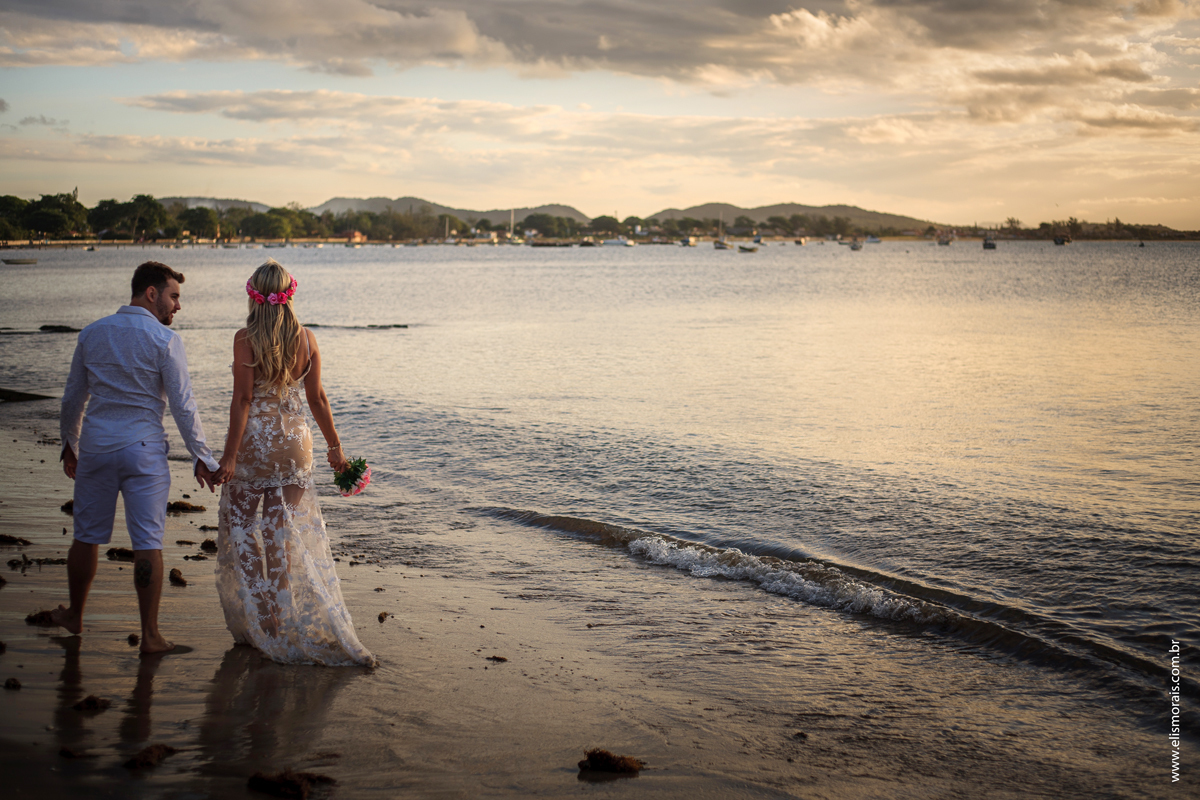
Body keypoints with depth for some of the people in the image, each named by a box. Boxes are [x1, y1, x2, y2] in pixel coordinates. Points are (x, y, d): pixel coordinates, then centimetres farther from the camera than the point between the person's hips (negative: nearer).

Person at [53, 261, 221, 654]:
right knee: (147, 543, 0)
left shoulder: (92, 334, 6)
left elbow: (73, 398, 13)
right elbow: (183, 405, -10)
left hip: (95, 447, 4)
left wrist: (69, 444, 26)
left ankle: (75, 615, 34)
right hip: (143, 450, -4)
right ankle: (150, 634, 3)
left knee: (87, 536, 17)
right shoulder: (165, 340, -9)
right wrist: (202, 458, -4)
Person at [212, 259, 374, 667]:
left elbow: (243, 399, -15)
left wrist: (230, 456, -13)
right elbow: (317, 397, 2)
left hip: (253, 441, -3)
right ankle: (283, 617, 15)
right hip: (295, 439, 4)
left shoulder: (246, 339, -12)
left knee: (239, 527, 11)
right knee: (284, 533, 11)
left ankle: (259, 615, 9)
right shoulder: (306, 339, -1)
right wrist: (335, 446, 12)